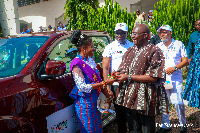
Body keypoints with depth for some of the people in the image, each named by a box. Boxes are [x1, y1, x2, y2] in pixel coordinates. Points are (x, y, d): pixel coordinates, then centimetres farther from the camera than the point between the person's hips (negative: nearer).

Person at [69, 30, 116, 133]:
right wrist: (105, 83, -22)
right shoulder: (77, 64, -16)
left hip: (95, 100, 8)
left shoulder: (91, 61, 8)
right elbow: (82, 87, -22)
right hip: (84, 102, -8)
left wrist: (108, 96, 12)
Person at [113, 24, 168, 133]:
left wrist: (129, 77, -17)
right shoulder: (130, 50, 12)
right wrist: (119, 73, -3)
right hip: (129, 97, 7)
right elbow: (125, 68, 22)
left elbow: (153, 77, -18)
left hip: (144, 98, -6)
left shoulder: (154, 51, -10)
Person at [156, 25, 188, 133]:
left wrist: (174, 68, -14)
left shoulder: (178, 44, 5)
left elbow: (185, 61, 1)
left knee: (178, 102, -8)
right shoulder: (157, 47, 14)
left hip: (175, 78, -3)